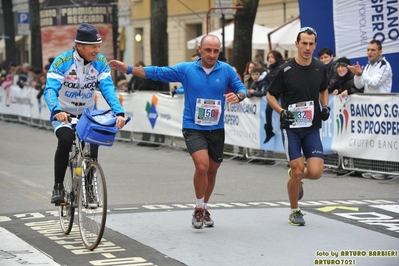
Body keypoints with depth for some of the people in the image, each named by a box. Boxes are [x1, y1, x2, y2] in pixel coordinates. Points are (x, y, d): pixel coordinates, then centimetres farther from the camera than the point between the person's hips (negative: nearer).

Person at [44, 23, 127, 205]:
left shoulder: (101, 63, -11)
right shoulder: (62, 62, -21)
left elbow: (108, 88, -21)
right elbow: (50, 89, -30)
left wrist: (119, 112, -38)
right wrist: (56, 111, -50)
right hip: (63, 114, -3)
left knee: (93, 144, -15)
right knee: (66, 139, -29)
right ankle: (58, 187, -15)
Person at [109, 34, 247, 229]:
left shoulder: (226, 70, -2)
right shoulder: (186, 69, -4)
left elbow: (241, 89, 5)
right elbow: (157, 72, -4)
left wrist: (238, 96, -20)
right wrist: (127, 69, -10)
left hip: (216, 129, 3)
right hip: (193, 128, -3)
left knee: (212, 170, 13)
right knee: (202, 165, -21)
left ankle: (204, 208, 35)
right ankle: (199, 209, -1)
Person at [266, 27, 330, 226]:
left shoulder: (320, 68, 2)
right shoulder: (286, 70, -9)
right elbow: (270, 95, 1)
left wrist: (325, 106, 3)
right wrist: (281, 111, -16)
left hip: (312, 128, 3)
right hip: (291, 127, -3)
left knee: (315, 172, -9)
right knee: (298, 170, -6)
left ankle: (295, 176, 27)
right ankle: (294, 212, 16)